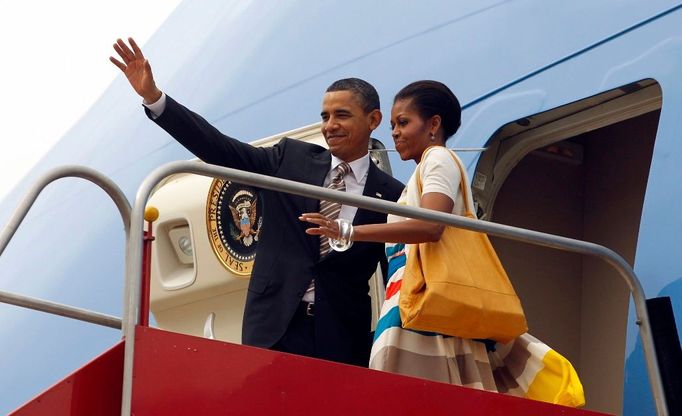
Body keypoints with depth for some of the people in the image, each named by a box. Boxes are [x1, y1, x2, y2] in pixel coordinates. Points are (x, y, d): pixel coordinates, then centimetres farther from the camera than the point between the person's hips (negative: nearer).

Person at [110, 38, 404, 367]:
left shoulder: (390, 195, 6)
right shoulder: (290, 159, 10)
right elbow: (219, 148, 3)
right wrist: (152, 96, -6)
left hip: (343, 340, 0)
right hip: (273, 329, 1)